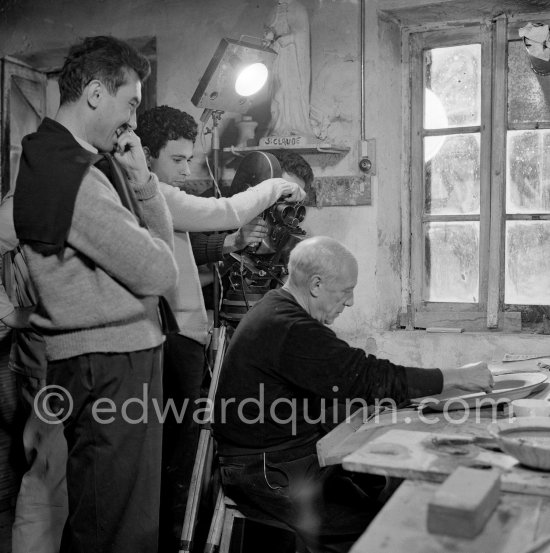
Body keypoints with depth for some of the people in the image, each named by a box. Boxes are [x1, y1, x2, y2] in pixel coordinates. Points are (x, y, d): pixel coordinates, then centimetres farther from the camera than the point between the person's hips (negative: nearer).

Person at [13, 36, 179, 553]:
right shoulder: (71, 175, -18)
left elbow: (160, 242, 14)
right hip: (109, 367, -10)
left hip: (118, 356, 10)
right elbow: (158, 273, -16)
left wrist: (140, 179, -1)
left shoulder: (94, 162, 14)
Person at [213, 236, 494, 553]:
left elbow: (347, 378, 12)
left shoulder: (280, 311, 9)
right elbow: (368, 378, -24)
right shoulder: (289, 330, -24)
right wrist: (456, 378, -16)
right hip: (267, 472, -10)